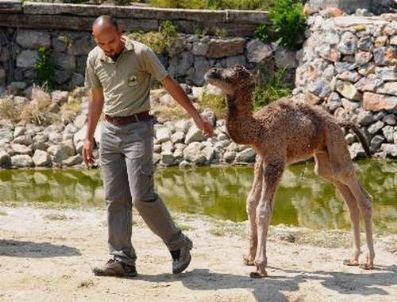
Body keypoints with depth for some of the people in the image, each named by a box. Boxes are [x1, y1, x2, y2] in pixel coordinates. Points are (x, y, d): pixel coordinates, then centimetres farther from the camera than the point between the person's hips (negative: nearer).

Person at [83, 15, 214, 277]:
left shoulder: (140, 53, -10)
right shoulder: (94, 59, 5)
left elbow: (170, 85, -6)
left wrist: (196, 117, -7)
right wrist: (89, 138, 17)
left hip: (137, 130, -5)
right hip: (109, 130, 5)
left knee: (142, 196, -11)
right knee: (115, 199, 3)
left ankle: (178, 244, 7)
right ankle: (122, 260, 7)